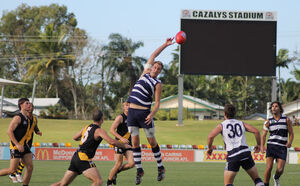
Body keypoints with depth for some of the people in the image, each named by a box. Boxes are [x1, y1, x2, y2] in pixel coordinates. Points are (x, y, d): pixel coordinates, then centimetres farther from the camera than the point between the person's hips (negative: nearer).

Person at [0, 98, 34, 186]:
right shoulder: (18, 117, -13)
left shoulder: (27, 118, 14)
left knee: (30, 167, 0)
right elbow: (9, 131, -19)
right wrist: (17, 145, -23)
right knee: (12, 170, -10)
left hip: (23, 146, 9)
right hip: (16, 147, -9)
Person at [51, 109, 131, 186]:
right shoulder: (99, 131, -9)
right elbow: (111, 142, -20)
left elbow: (75, 137, 28)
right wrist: (124, 146, -5)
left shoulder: (87, 127, 14)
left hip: (75, 157, 9)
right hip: (83, 159, -9)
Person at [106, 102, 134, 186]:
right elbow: (112, 130, -16)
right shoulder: (120, 117, -9)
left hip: (128, 144, 6)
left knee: (131, 163, -9)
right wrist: (121, 138, -26)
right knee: (118, 164, -6)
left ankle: (115, 172, 16)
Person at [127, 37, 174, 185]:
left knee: (152, 141, 2)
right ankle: (139, 171, 7)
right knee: (135, 142, 2)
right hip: (132, 112, 4)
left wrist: (152, 114, -22)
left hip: (145, 113, -4)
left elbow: (157, 103, -6)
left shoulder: (157, 84, 0)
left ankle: (161, 168, 14)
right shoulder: (145, 73, 13)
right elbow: (153, 56, 15)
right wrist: (164, 45, 11)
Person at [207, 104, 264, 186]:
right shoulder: (241, 123, 16)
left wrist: (209, 148, 10)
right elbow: (256, 131, 5)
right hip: (245, 152, 2)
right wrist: (258, 145, 20)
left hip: (232, 155, -2)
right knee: (256, 178, 17)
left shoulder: (222, 125, 8)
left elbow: (210, 136, -8)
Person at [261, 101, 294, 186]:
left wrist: (289, 142, -14)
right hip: (271, 146, 0)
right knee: (269, 167, -16)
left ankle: (276, 178, 25)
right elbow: (263, 135, 4)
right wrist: (262, 146, -13)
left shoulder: (286, 120, 5)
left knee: (280, 169, -10)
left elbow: (291, 133, 7)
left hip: (282, 147, 0)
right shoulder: (269, 121, 6)